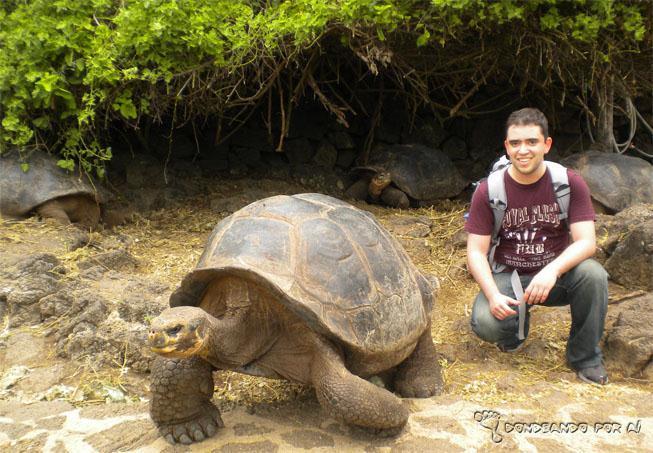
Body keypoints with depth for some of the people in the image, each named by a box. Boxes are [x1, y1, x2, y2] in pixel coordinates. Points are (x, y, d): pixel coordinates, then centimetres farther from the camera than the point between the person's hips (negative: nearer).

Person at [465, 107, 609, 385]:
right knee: (485, 323, -29)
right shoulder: (488, 191, -9)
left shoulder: (569, 183, -8)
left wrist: (552, 270, -35)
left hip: (555, 275, 1)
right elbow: (476, 252, -9)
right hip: (507, 277, -1)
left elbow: (587, 242, -15)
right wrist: (493, 295, -27)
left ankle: (585, 358, -6)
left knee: (593, 275, -31)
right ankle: (516, 327, 13)